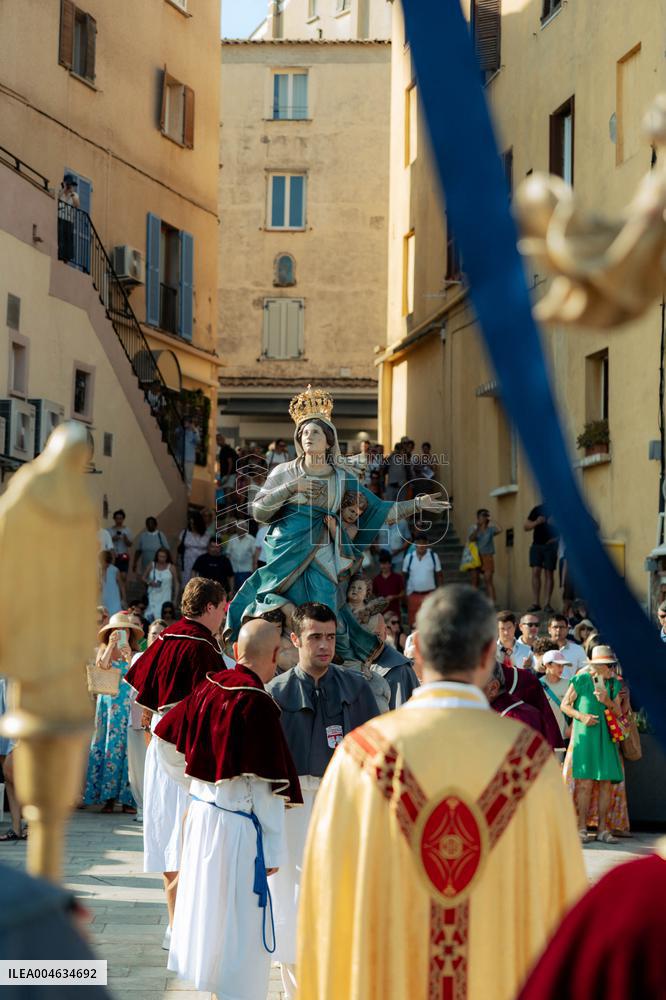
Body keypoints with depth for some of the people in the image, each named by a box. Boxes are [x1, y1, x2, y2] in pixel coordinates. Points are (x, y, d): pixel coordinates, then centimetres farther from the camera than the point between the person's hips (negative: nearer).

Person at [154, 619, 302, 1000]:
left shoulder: (209, 687, 1)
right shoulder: (258, 705, -20)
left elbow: (168, 742, 13)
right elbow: (265, 785, -18)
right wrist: (274, 849, -12)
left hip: (201, 812, 8)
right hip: (238, 825, -8)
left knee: (206, 905, 21)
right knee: (242, 929, 2)